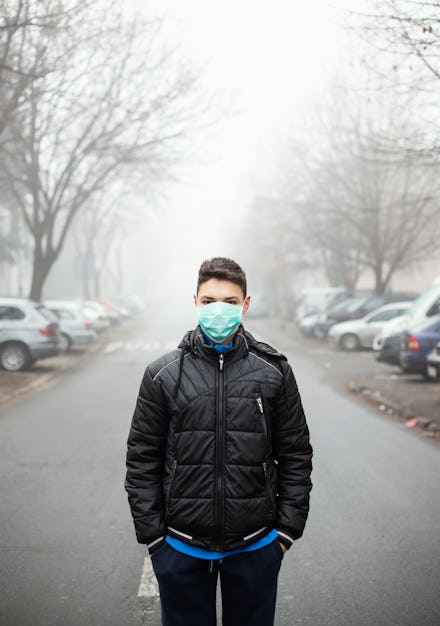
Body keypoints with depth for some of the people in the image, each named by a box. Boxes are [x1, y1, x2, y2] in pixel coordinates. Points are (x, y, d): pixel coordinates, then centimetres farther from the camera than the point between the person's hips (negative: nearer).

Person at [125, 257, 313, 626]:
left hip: (256, 547, 0)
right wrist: (152, 533, -2)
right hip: (182, 549, 0)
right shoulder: (163, 375, -1)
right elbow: (142, 460, 2)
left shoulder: (275, 372, 0)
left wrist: (288, 528, 0)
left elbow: (295, 455, 4)